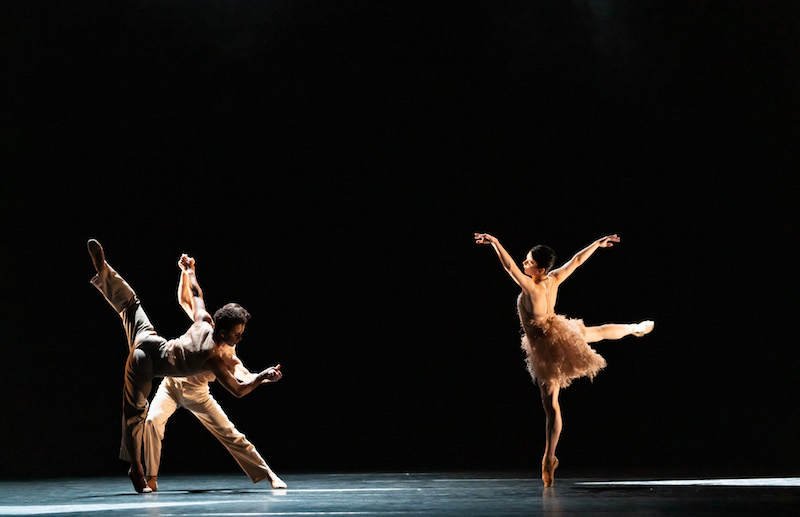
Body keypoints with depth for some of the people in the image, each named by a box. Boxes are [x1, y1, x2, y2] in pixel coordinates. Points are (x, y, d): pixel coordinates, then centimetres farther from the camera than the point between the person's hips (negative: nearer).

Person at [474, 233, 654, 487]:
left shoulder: (532, 290, -32)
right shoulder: (554, 279, -13)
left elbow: (509, 267, -42)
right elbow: (577, 259, 1)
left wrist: (495, 242, -42)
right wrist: (598, 243, 13)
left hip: (546, 347, -8)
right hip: (560, 331, 8)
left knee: (551, 404, -5)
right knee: (596, 332, 39)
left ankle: (549, 459, -1)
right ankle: (637, 328, 68)